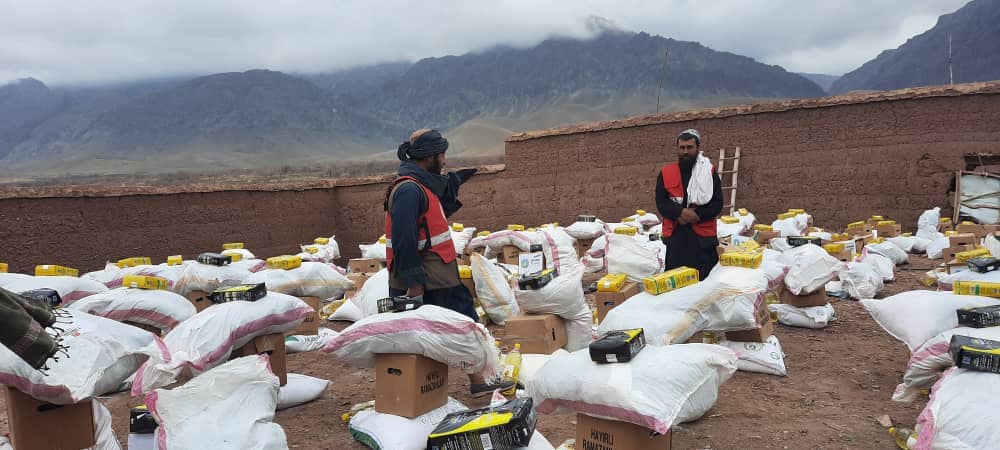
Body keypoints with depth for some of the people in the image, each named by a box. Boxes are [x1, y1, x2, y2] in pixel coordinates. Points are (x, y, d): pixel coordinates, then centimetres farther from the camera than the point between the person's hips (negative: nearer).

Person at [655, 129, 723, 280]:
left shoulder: (709, 172, 4)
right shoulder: (665, 173, 7)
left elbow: (717, 204, -1)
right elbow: (661, 203, 0)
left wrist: (697, 215, -16)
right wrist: (680, 212, -17)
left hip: (703, 235, -1)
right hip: (675, 235, 1)